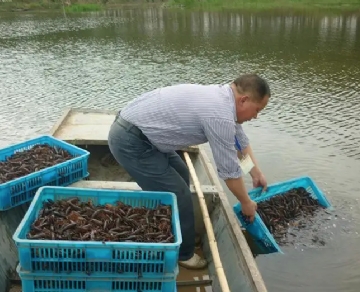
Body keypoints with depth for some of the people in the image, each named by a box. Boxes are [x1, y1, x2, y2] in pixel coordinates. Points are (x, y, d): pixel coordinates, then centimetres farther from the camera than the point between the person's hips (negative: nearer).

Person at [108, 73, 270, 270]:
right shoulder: (220, 116, -22)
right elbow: (229, 171, -12)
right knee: (178, 196, -3)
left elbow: (240, 140, 24)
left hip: (135, 130, 10)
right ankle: (181, 255, 19)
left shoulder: (221, 96, 8)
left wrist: (256, 172, 31)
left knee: (180, 174, 21)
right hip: (130, 141, -10)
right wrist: (246, 203, 4)